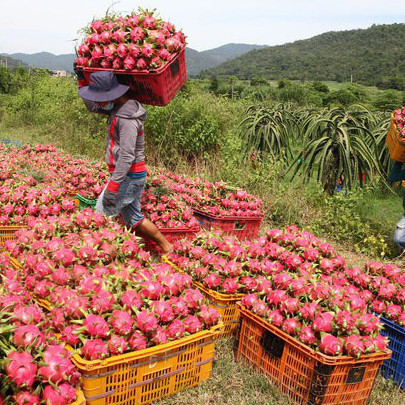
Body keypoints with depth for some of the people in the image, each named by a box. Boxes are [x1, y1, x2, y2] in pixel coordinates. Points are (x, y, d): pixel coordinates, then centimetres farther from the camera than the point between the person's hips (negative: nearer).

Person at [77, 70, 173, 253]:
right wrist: (81, 81, 14)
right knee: (133, 217, 16)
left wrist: (113, 184, -26)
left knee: (101, 215, -5)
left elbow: (127, 156, -26)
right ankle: (166, 247, 24)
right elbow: (92, 106, 22)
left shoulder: (127, 117, -22)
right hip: (130, 175, 10)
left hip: (129, 176, -10)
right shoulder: (117, 107, 8)